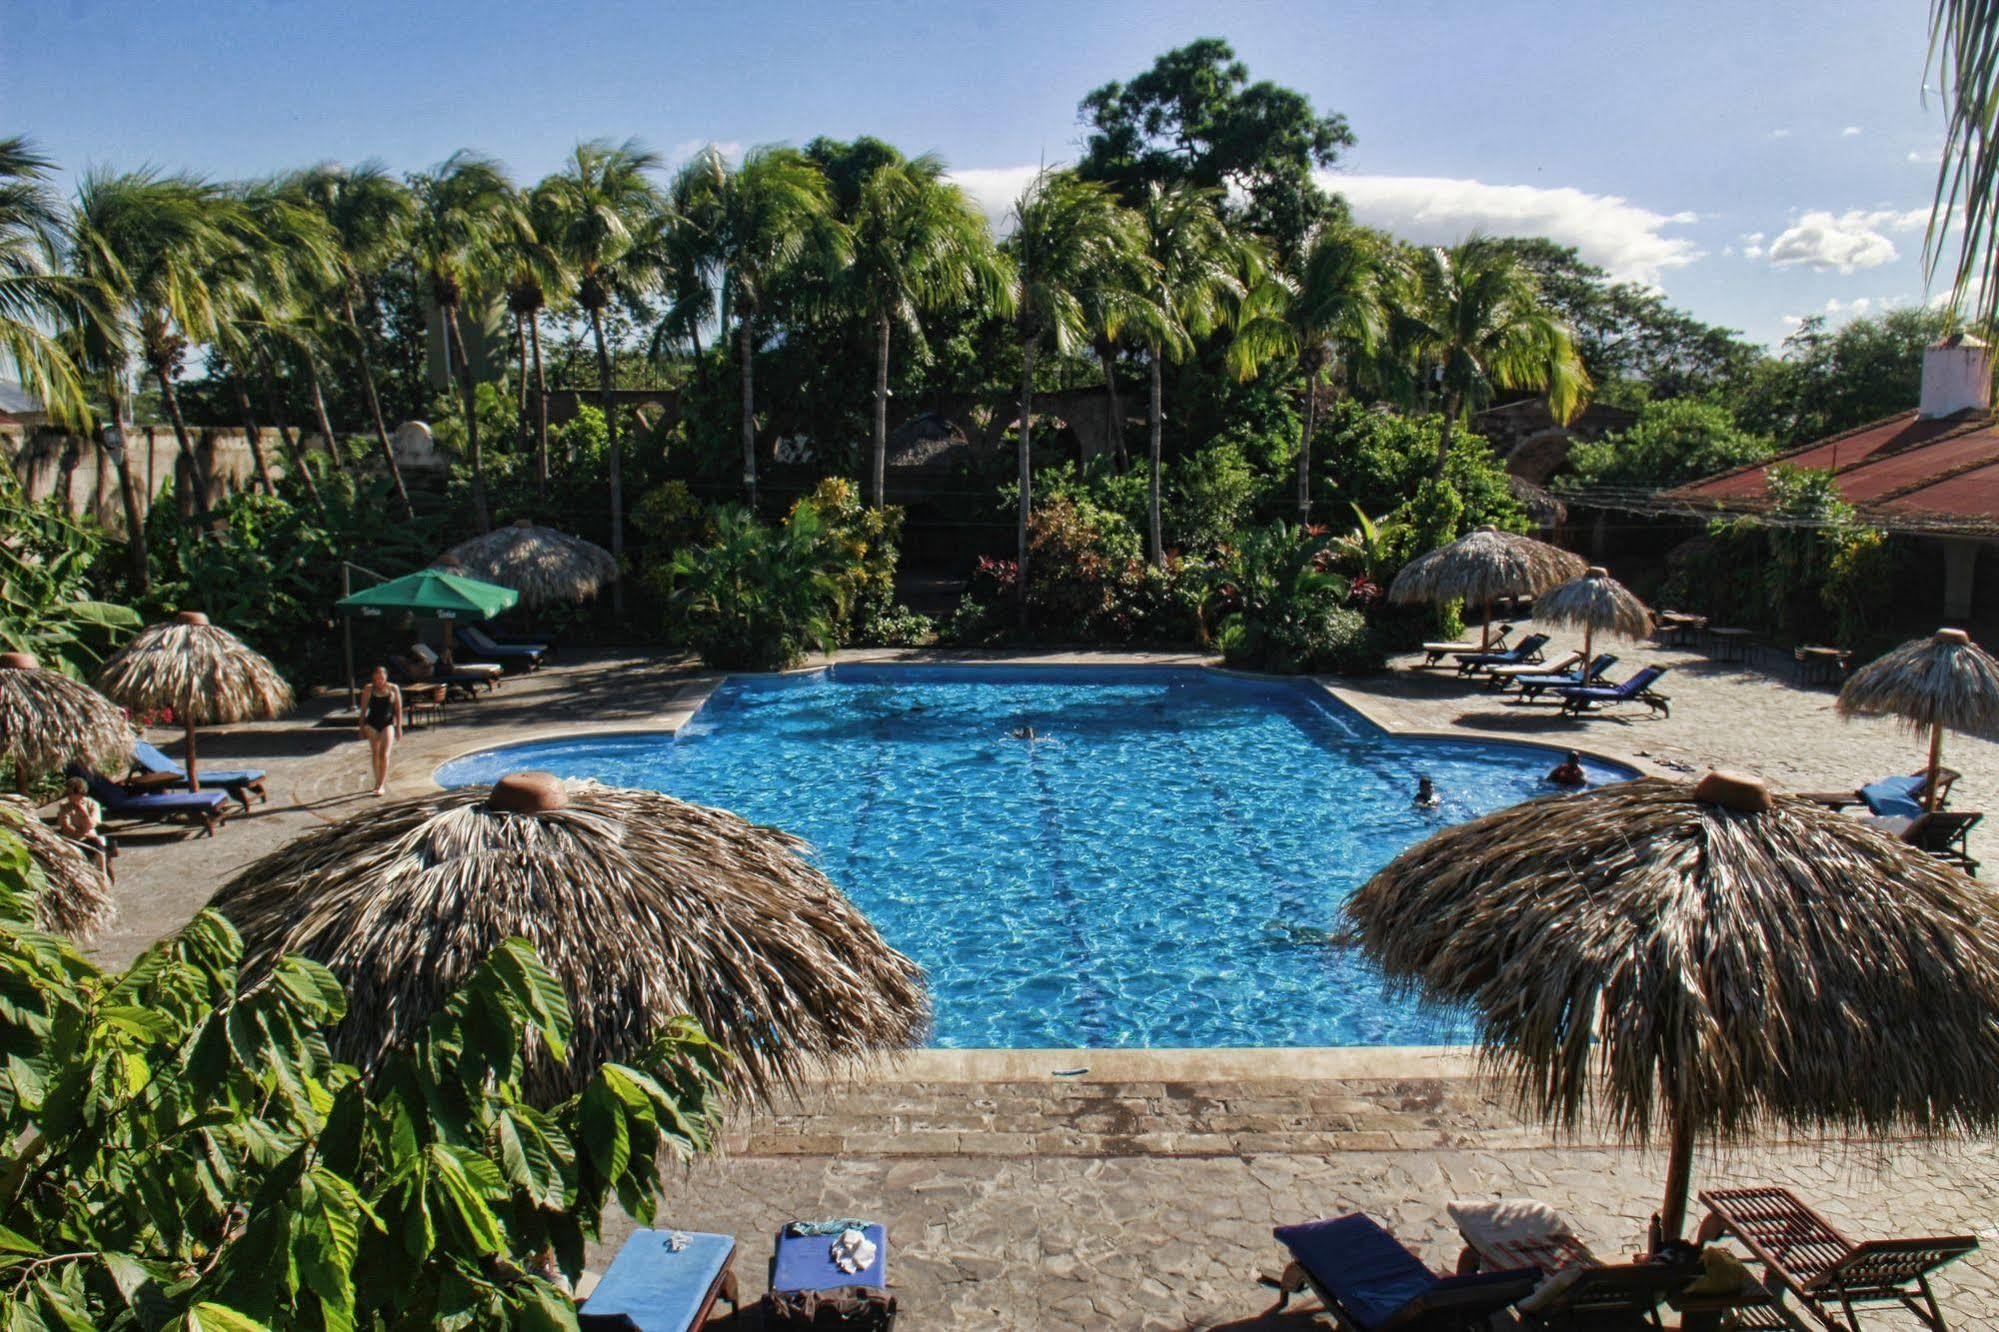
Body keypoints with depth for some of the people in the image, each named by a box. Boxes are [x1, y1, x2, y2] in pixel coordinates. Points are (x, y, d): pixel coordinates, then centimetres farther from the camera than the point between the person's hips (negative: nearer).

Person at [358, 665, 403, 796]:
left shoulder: (393, 689, 1)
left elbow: (398, 710, 4)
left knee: (384, 754, -11)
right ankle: (378, 781, 20)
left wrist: (399, 727, 0)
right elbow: (363, 710, 6)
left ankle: (382, 785, -9)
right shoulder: (368, 690, 1)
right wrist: (362, 728, 5)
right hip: (372, 724, 2)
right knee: (375, 754, 7)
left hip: (388, 724, -1)